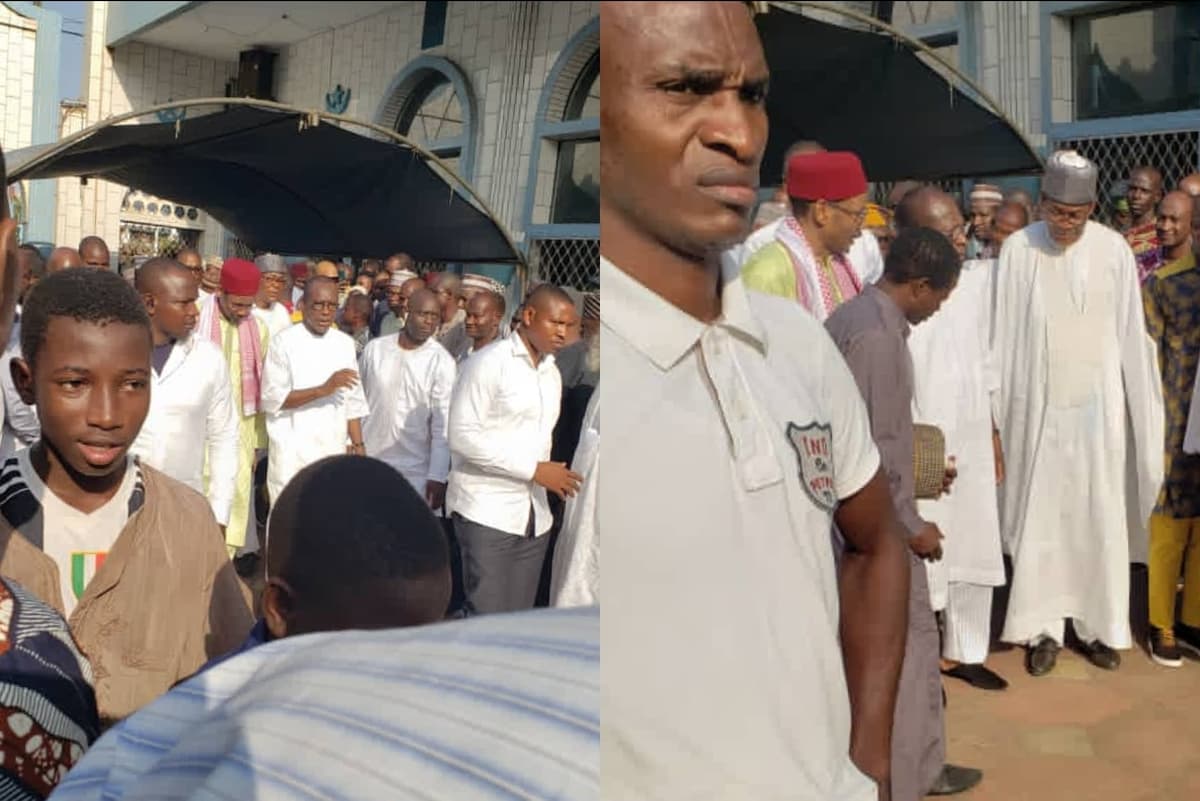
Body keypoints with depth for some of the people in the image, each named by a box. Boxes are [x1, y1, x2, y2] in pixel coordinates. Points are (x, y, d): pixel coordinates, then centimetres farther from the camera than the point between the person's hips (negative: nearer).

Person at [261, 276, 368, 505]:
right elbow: (272, 399, -11)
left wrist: (357, 444, 5)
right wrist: (324, 389, -19)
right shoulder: (284, 342, -5)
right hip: (292, 455, -4)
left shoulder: (345, 343, 8)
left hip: (334, 452, 4)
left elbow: (353, 402, 10)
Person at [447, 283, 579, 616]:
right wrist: (533, 469, -16)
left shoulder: (552, 373, 14)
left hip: (534, 515, 7)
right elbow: (463, 436, -15)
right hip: (487, 513, -7)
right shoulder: (488, 363, -8)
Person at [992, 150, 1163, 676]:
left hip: (1099, 406, 1)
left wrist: (1139, 410, 1)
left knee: (1101, 519, 7)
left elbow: (1131, 334, 0)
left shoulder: (1114, 250, -5)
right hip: (1038, 407, -1)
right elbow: (1003, 336, -2)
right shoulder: (1018, 249, -6)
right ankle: (1043, 627, 17)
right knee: (1039, 518, 5)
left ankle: (1100, 624, 22)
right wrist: (997, 410, -1)